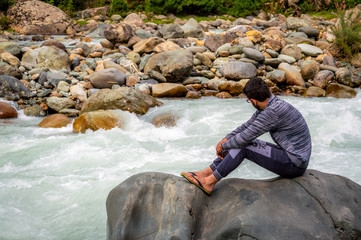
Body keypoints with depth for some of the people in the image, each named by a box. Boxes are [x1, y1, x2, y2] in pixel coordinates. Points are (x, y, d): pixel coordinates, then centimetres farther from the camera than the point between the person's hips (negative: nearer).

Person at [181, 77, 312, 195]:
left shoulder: (273, 111, -25)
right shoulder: (270, 105, 6)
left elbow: (246, 136, -21)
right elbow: (248, 125, 16)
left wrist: (223, 146, -5)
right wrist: (226, 139, 4)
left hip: (294, 165, -9)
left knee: (244, 145, -14)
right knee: (237, 144, 5)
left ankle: (209, 182, -7)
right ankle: (206, 173, 6)